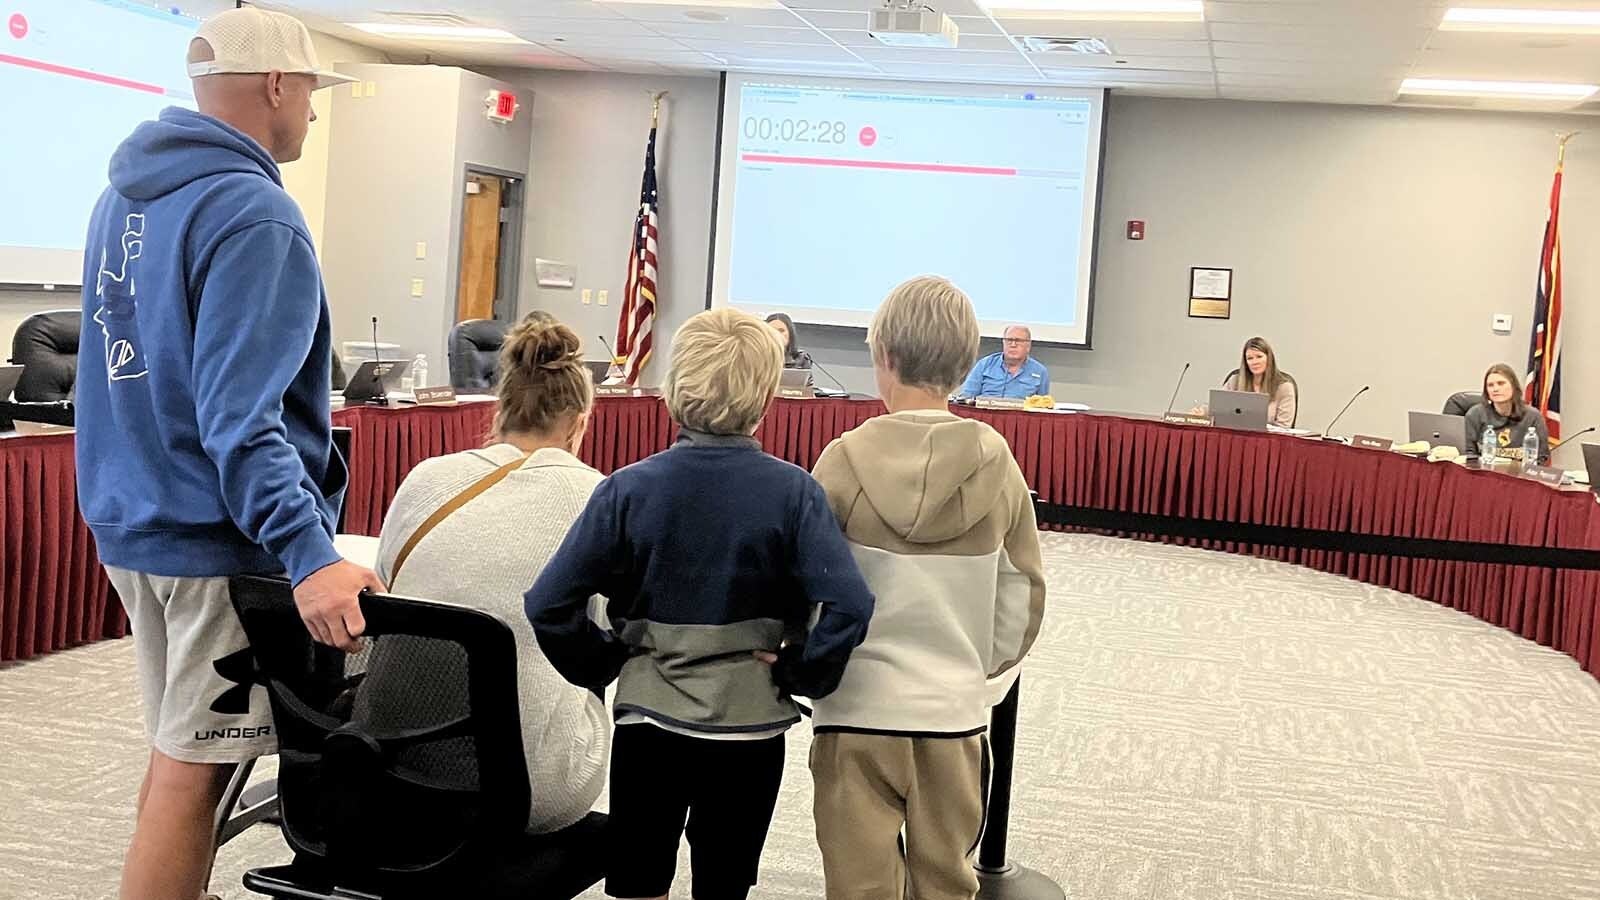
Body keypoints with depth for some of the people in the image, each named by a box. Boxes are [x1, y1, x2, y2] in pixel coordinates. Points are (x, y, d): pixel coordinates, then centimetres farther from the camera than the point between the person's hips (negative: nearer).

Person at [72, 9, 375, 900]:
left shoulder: (125, 195, 11)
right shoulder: (252, 213, -18)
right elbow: (238, 415, -28)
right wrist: (309, 553, -34)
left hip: (133, 523, 9)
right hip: (219, 537, -9)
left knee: (180, 751, 19)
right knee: (195, 768, 0)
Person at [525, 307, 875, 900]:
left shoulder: (627, 489, -8)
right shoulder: (792, 491, -11)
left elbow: (549, 605, -11)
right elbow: (848, 606, -21)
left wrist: (600, 666, 2)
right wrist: (799, 673, -6)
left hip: (647, 719, 1)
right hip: (750, 724, 0)